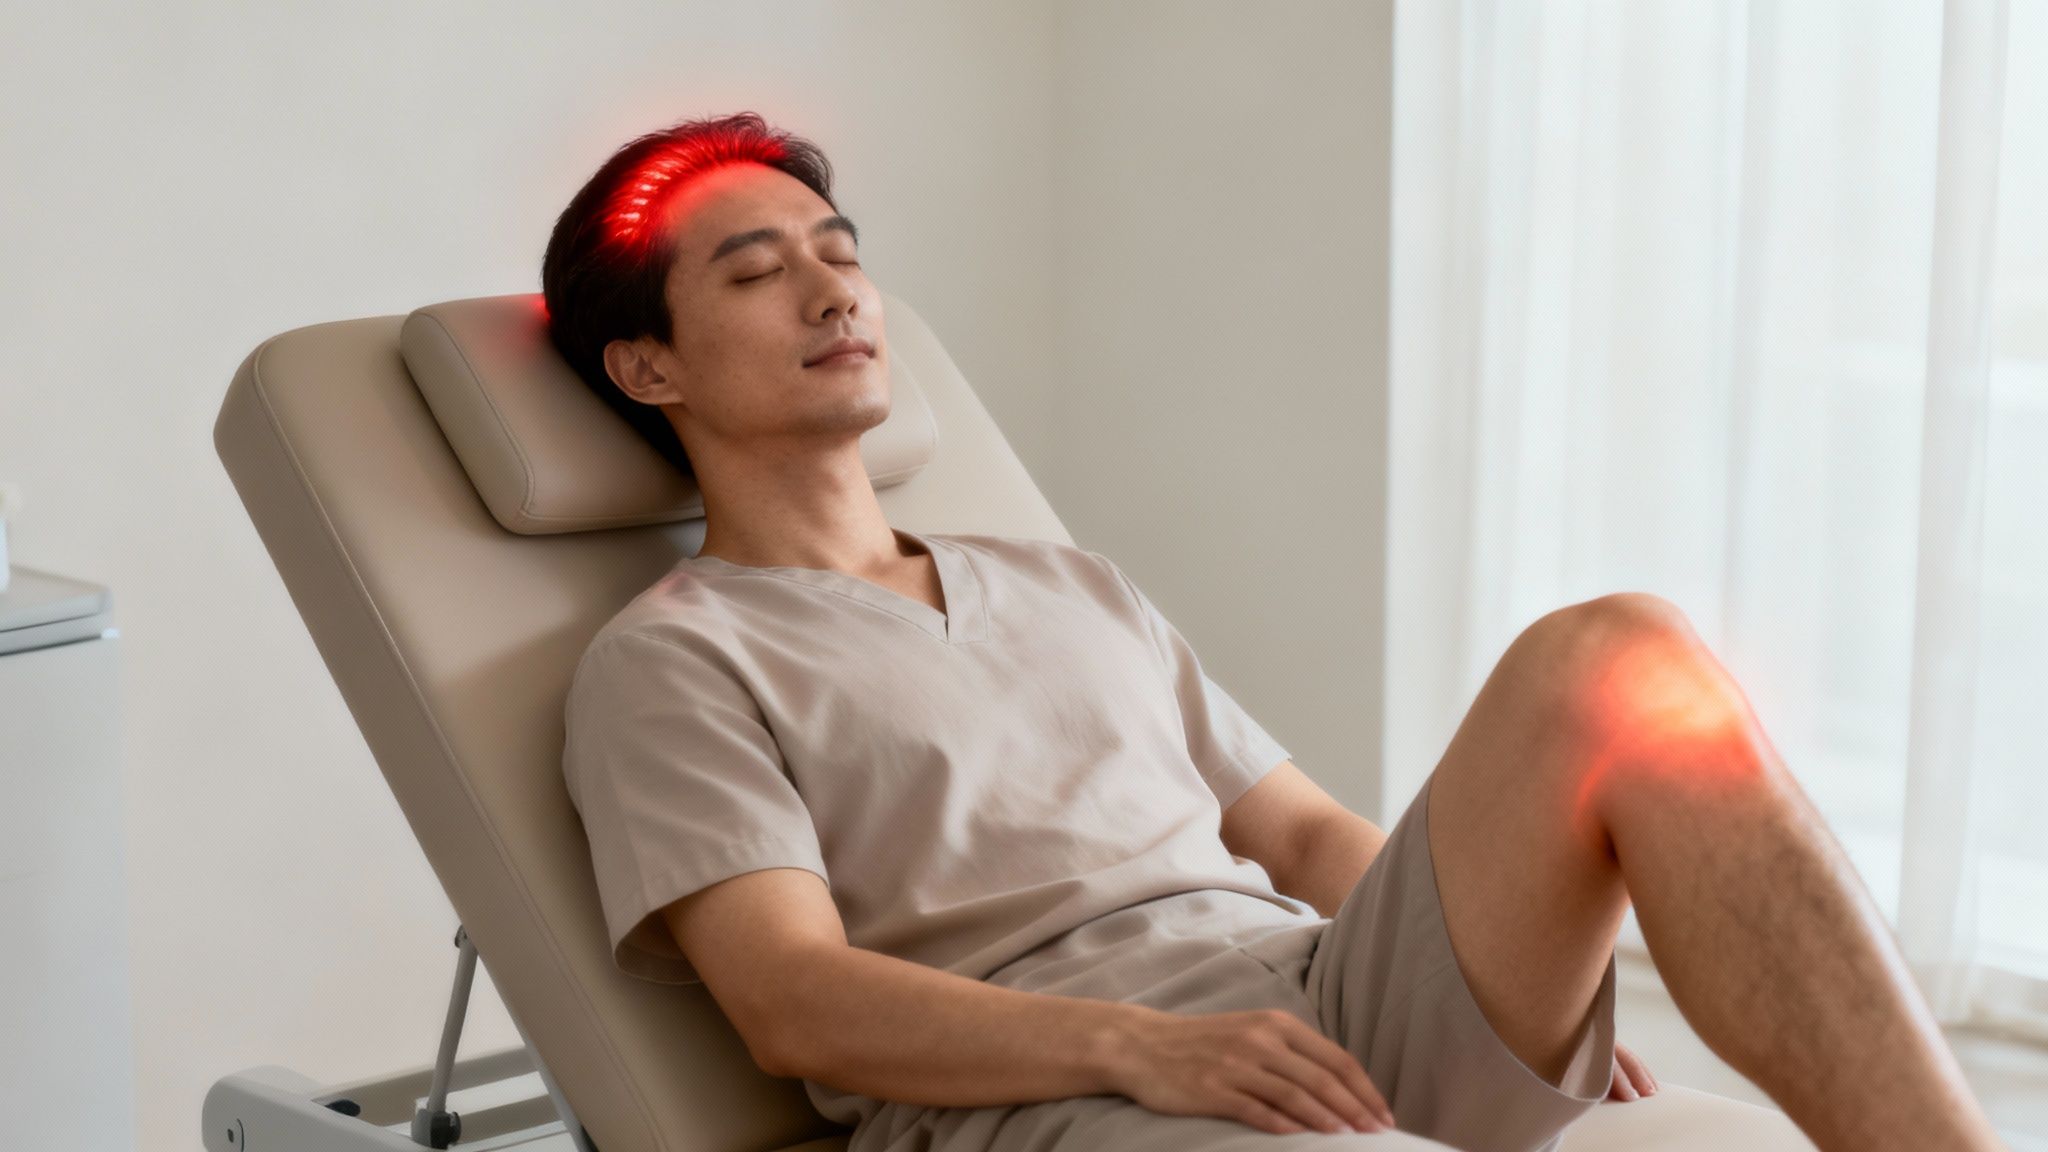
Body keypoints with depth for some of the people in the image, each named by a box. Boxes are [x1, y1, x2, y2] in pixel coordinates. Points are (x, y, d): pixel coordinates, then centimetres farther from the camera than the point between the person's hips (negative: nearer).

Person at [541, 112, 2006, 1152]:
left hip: (1335, 1013, 6)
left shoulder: (1072, 588, 30)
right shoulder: (666, 663, 9)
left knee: (1614, 655, -21)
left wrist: (1533, 972, 5)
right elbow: (797, 1005, -5)